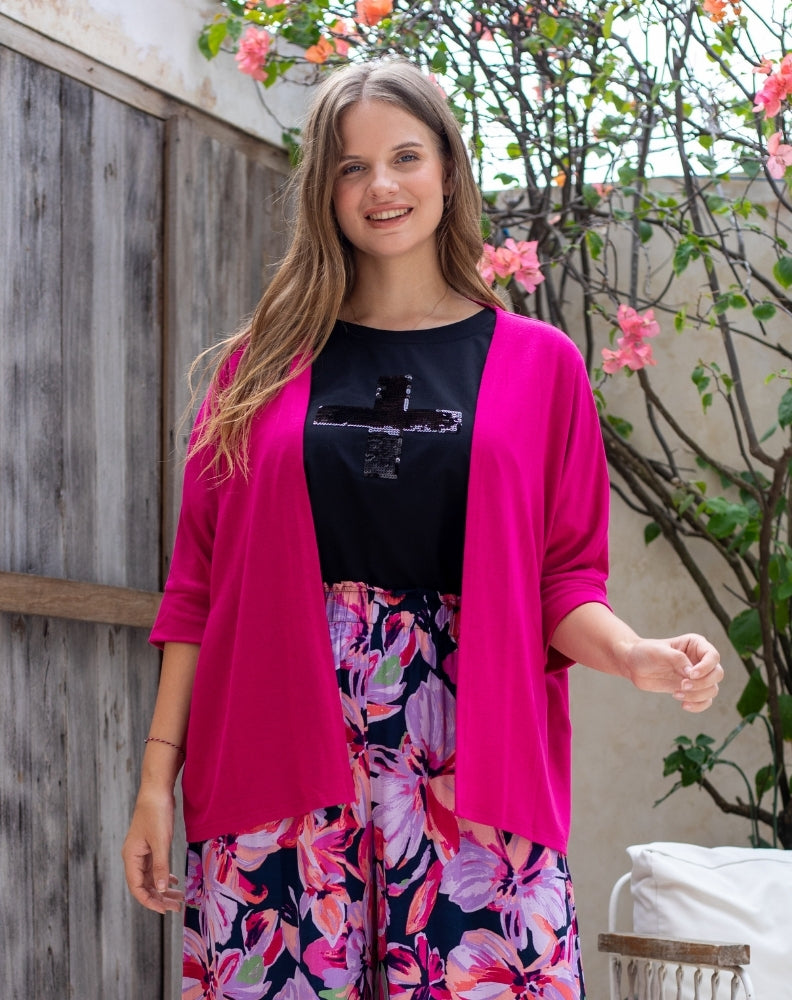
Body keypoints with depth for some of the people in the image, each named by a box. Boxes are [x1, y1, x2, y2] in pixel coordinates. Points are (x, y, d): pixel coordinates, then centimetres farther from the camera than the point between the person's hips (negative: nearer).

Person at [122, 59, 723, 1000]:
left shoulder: (539, 364, 11)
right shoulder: (263, 361, 12)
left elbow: (566, 583, 9)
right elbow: (199, 585, 9)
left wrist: (637, 655, -12)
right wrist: (158, 775, 2)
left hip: (473, 778, 0)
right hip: (277, 763, 1)